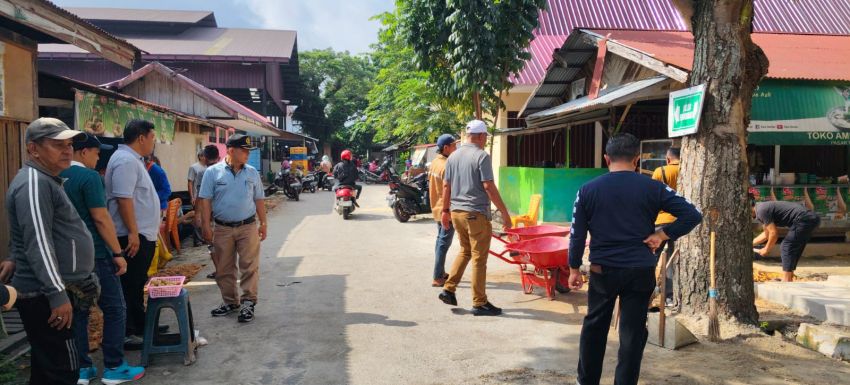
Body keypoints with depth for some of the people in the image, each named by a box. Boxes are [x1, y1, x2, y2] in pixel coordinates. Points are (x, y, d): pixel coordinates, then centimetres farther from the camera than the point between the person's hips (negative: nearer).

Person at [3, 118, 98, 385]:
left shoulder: (45, 180, 17)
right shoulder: (34, 183, -17)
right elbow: (38, 243, -24)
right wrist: (57, 295, -24)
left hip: (47, 292, 11)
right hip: (45, 296, -11)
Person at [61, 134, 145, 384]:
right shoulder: (88, 176, -15)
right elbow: (100, 218, -19)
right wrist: (118, 253, -15)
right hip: (93, 255, -8)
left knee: (78, 311, 13)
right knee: (114, 310, 2)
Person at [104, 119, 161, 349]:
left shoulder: (133, 160, 17)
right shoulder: (126, 161, -17)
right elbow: (123, 198, -24)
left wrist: (152, 224, 25)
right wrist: (133, 233, -25)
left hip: (143, 234, 11)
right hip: (133, 236, -11)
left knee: (137, 285, 17)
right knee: (129, 287, -3)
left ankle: (138, 327, 27)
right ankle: (126, 334, 5)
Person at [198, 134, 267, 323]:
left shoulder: (252, 173, 5)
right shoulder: (213, 172, -3)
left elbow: (259, 200, 10)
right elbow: (205, 200, -3)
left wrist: (263, 223, 7)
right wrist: (206, 226, -8)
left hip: (248, 226, 1)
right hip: (223, 228, -1)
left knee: (250, 267, -1)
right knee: (224, 269, 9)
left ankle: (248, 302, 7)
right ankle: (230, 302, 24)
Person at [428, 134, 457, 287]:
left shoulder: (435, 162, 8)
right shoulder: (447, 166, -21)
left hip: (438, 208, 10)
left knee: (440, 240, 18)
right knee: (444, 244, -5)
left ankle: (440, 273, 27)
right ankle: (438, 278, -2)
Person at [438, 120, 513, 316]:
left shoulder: (453, 156, 10)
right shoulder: (481, 156, -11)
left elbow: (446, 185, 12)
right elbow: (488, 187, -16)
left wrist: (445, 210, 21)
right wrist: (504, 212, -12)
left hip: (456, 212, 7)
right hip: (476, 213, -7)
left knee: (465, 251, 22)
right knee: (479, 258, 1)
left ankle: (448, 289, 17)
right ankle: (480, 303, 6)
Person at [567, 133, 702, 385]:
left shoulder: (588, 190, -3)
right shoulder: (653, 188, -3)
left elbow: (577, 234, -1)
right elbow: (692, 215, -6)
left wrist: (574, 268, 8)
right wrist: (661, 235, -2)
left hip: (602, 270, 1)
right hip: (640, 271, -1)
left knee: (594, 326, 18)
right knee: (633, 332, 7)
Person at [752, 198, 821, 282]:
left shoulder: (761, 210, -12)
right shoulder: (763, 207, 19)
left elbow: (774, 233, -11)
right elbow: (767, 234, 30)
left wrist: (766, 250, 3)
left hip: (804, 220, -10)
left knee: (787, 248, -4)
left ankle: (786, 281, -2)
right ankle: (788, 280, 22)